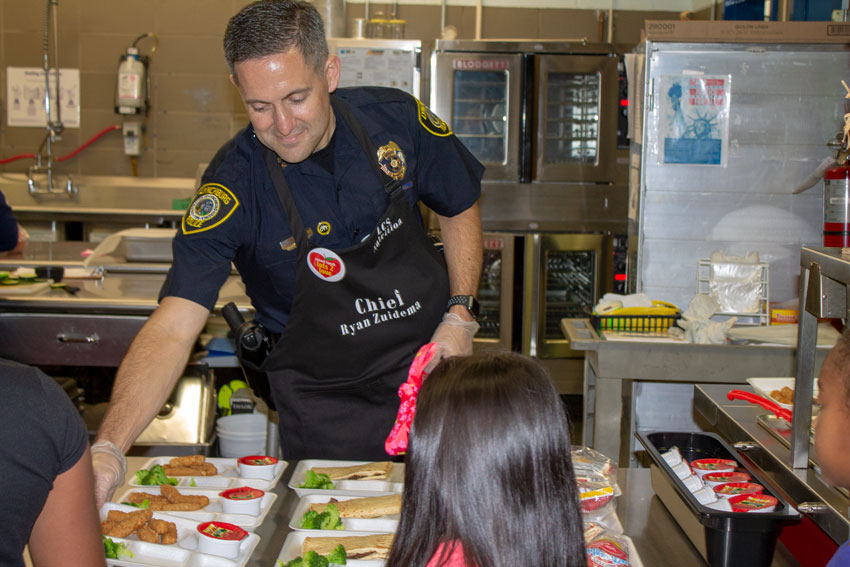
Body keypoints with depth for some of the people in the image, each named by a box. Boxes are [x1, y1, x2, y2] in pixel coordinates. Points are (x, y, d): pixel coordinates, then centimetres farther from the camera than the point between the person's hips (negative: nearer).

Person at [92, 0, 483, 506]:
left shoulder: (396, 119, -12)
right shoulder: (233, 187, -22)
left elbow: (460, 210, 7)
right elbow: (172, 329, -29)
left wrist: (460, 316, -6)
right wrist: (107, 450, -42)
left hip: (431, 368, 3)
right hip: (323, 403, -3)